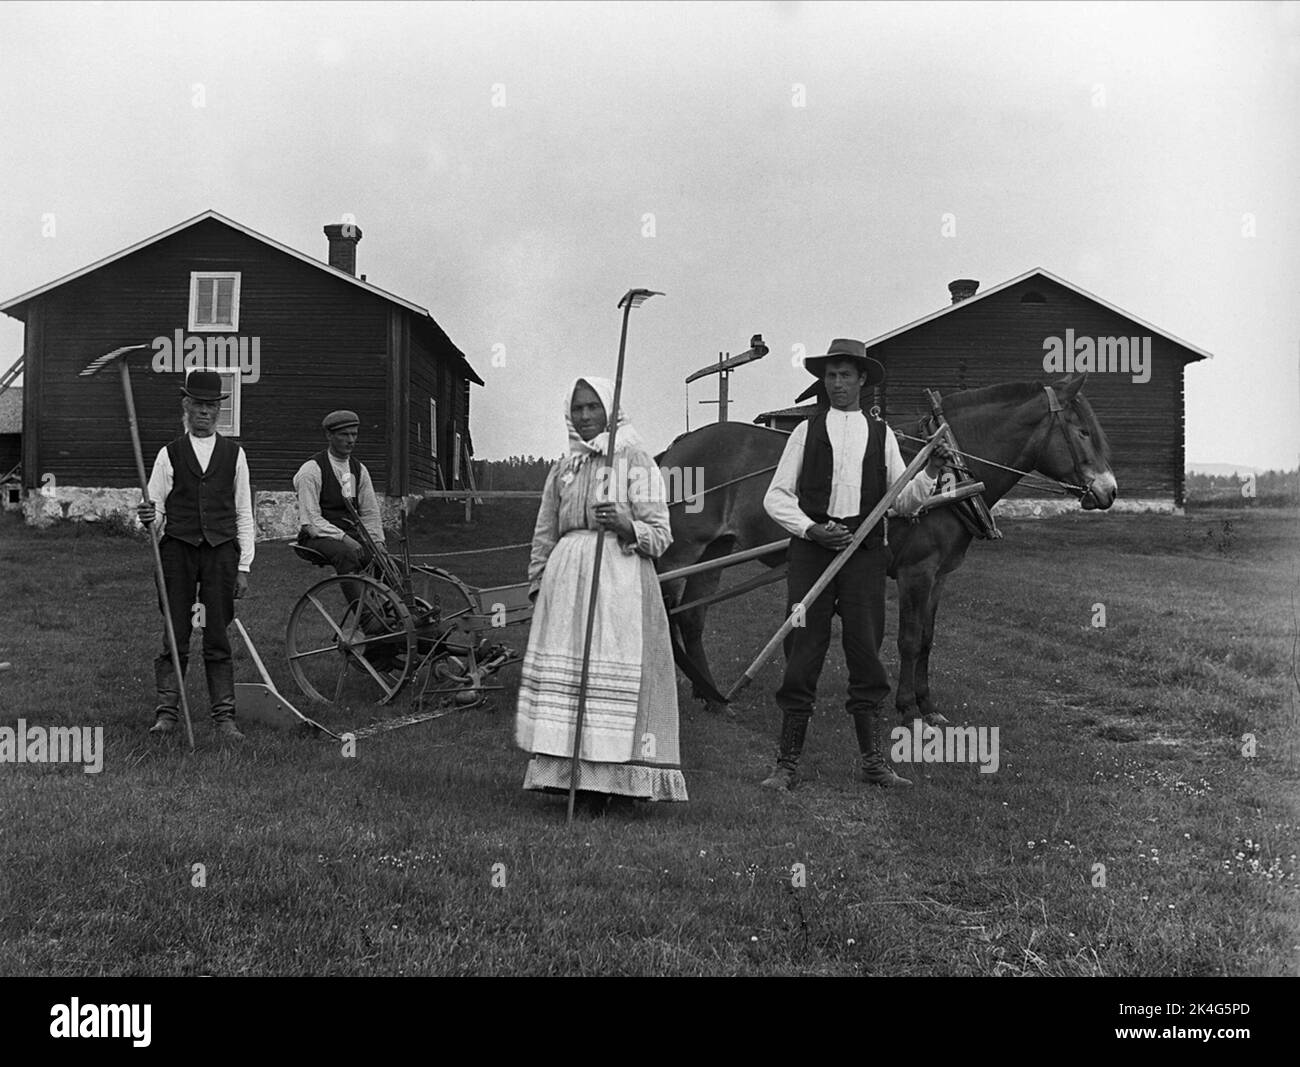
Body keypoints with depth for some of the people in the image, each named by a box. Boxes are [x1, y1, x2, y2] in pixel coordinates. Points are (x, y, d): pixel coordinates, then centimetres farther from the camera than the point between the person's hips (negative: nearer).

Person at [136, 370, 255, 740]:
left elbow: (244, 514, 10)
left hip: (221, 549, 0)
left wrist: (244, 566, 5)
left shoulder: (234, 454, 10)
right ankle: (166, 711, 7)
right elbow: (157, 509, 8)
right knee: (175, 636, -1)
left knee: (218, 639, 1)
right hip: (178, 548, 0)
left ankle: (224, 716, 5)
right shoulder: (169, 454, 8)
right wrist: (149, 517, -17)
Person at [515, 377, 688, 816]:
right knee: (563, 674, -1)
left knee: (618, 675, -9)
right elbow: (544, 535, 23)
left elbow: (660, 535, 0)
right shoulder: (563, 468, 18)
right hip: (566, 578, 5)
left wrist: (625, 524, -18)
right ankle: (580, 780, 4)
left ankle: (622, 779, -6)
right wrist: (539, 583, 14)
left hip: (621, 578, -5)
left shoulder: (636, 462, 4)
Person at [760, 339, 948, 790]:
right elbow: (776, 496, 5)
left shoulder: (882, 434, 12)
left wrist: (931, 469, -7)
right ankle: (787, 764, 4)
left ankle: (873, 764, 13)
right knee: (802, 655, -2)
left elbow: (904, 501, 10)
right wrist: (812, 529, -10)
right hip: (811, 550, -1)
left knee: (866, 655, 4)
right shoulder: (807, 431, 8)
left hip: (865, 553, 1)